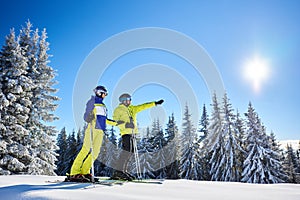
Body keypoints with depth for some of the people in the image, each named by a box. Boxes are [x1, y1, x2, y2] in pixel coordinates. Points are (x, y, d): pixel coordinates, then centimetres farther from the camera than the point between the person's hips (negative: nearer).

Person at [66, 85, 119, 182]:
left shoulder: (103, 105, 25)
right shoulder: (92, 102, 2)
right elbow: (86, 116, -8)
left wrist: (114, 123, 29)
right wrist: (89, 118, -31)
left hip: (100, 130, 8)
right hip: (93, 128, -8)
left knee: (95, 152, 0)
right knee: (86, 150, -14)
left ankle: (85, 172, 5)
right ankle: (74, 173, -11)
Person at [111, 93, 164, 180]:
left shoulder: (131, 108, 23)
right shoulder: (118, 109, 4)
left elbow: (143, 106, 20)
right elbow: (115, 121, -8)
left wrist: (155, 103, 15)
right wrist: (125, 124, -23)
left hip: (131, 132, 8)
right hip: (125, 132, -8)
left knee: (129, 151, 6)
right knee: (127, 150, -19)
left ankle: (123, 170, 12)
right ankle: (119, 171, -18)